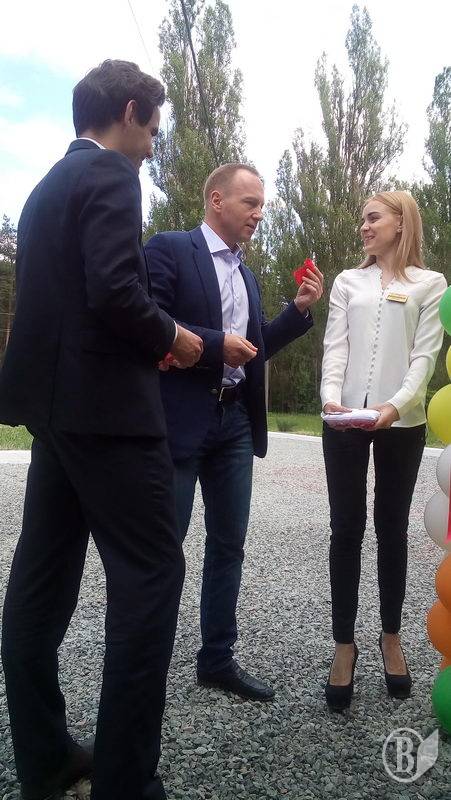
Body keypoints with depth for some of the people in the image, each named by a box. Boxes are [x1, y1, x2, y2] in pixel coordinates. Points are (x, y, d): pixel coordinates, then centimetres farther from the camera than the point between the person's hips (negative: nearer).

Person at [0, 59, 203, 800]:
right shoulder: (110, 174, -7)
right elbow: (115, 292, -22)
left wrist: (149, 339, 16)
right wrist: (173, 336, -4)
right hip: (105, 404, -10)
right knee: (151, 573, -3)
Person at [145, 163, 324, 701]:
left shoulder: (247, 275, 18)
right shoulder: (168, 248, -4)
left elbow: (256, 348, 17)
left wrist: (299, 309, 6)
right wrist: (216, 344, -15)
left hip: (236, 421, 7)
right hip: (181, 419, -7)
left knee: (228, 544, 12)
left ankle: (217, 658, 27)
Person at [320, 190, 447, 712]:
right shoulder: (348, 281, 14)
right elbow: (335, 346, 4)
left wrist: (397, 404, -20)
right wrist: (331, 395, -15)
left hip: (401, 423, -1)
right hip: (345, 420, 2)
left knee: (392, 528, 8)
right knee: (346, 528, 2)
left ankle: (391, 636, 25)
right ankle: (344, 644, 13)